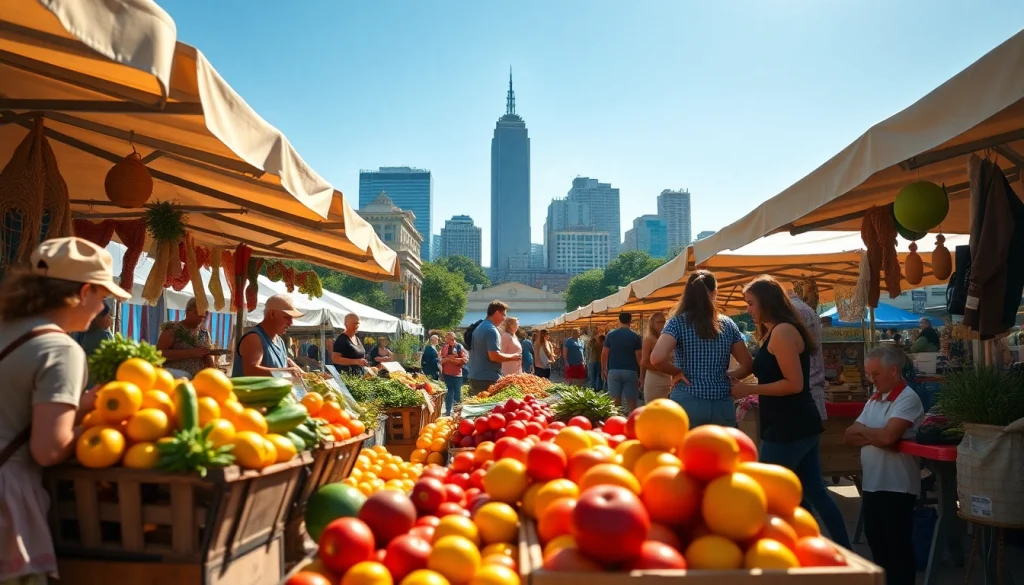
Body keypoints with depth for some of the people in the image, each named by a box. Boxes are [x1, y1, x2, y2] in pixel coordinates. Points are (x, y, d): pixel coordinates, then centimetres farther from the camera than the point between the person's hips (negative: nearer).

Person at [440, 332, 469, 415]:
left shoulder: (459, 347, -5)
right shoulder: (444, 348, 7)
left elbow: (464, 360, -10)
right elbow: (441, 361, 8)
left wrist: (453, 359, -15)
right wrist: (447, 359, -12)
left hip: (457, 374, -3)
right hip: (447, 374, 3)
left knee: (457, 393, 1)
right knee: (449, 393, 10)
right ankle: (448, 411, 17)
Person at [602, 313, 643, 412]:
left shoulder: (610, 335, 2)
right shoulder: (635, 337, -1)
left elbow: (604, 354, 3)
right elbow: (639, 357, -3)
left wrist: (603, 370, 14)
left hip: (614, 371, 1)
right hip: (630, 371, -1)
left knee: (615, 402, 4)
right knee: (631, 402, 3)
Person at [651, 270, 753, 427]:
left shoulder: (678, 322, -5)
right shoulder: (728, 324, 6)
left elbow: (657, 358, -21)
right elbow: (748, 365, 8)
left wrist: (678, 372, -5)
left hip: (687, 403, -3)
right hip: (723, 406, 3)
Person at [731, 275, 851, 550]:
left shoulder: (782, 332, -16)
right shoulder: (776, 332, 15)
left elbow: (794, 384, -21)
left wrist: (750, 389, -17)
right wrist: (742, 380, 10)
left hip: (788, 428, -10)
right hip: (798, 426, 10)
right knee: (813, 492, 14)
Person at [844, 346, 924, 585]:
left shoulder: (908, 399, -13)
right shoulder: (874, 398, 12)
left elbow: (888, 436, -26)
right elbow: (850, 435, 6)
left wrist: (862, 430, -7)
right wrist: (874, 437, -13)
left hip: (897, 486, -8)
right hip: (871, 483, 8)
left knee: (897, 545, 2)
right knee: (875, 540, 17)